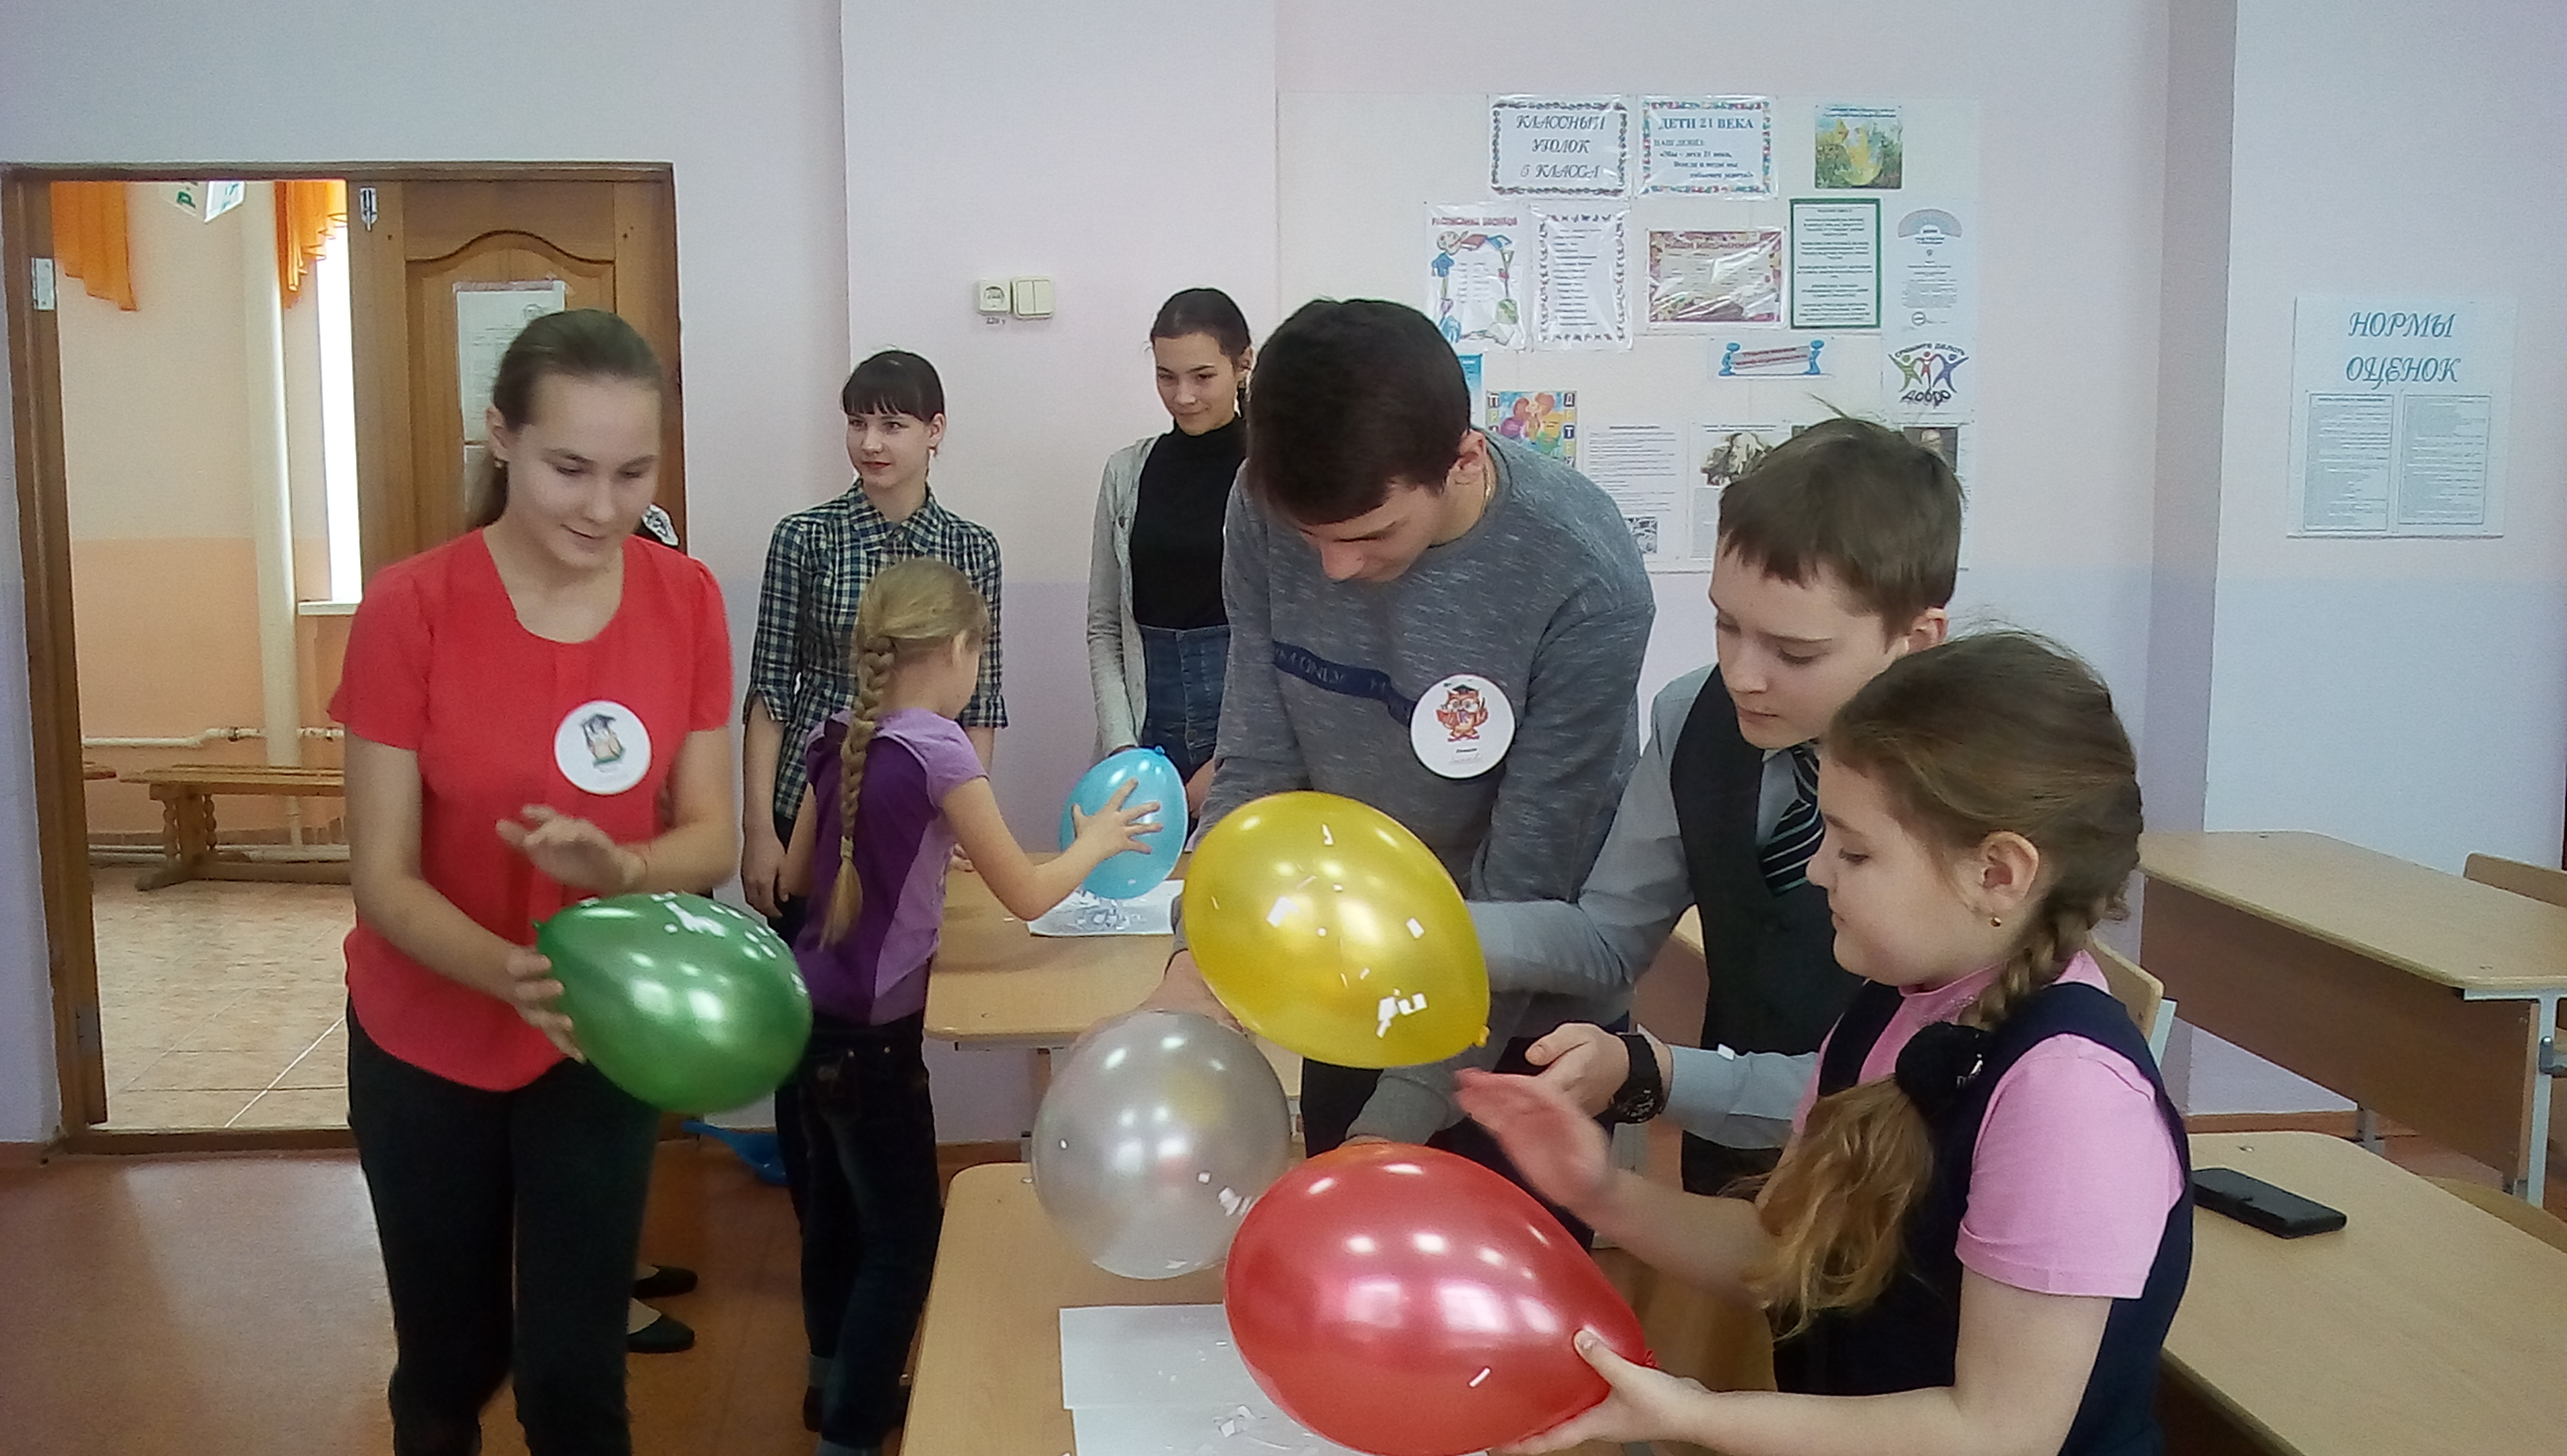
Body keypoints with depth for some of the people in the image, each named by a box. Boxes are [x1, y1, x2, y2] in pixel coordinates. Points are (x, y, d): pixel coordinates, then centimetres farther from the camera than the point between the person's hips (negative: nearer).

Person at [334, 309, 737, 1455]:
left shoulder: (687, 601, -10)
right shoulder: (409, 608, -19)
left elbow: (712, 839, -8)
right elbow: (382, 876, -17)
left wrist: (619, 868, -30)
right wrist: (515, 975, -36)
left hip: (605, 1043, 1)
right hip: (429, 1043, -1)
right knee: (449, 1360, 16)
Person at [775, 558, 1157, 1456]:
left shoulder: (837, 741, 4)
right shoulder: (937, 750, -17)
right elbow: (1026, 896, -13)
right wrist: (1099, 840, 3)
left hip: (813, 1011, 8)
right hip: (870, 1031, -8)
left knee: (835, 1205, 23)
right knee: (904, 1233, 5)